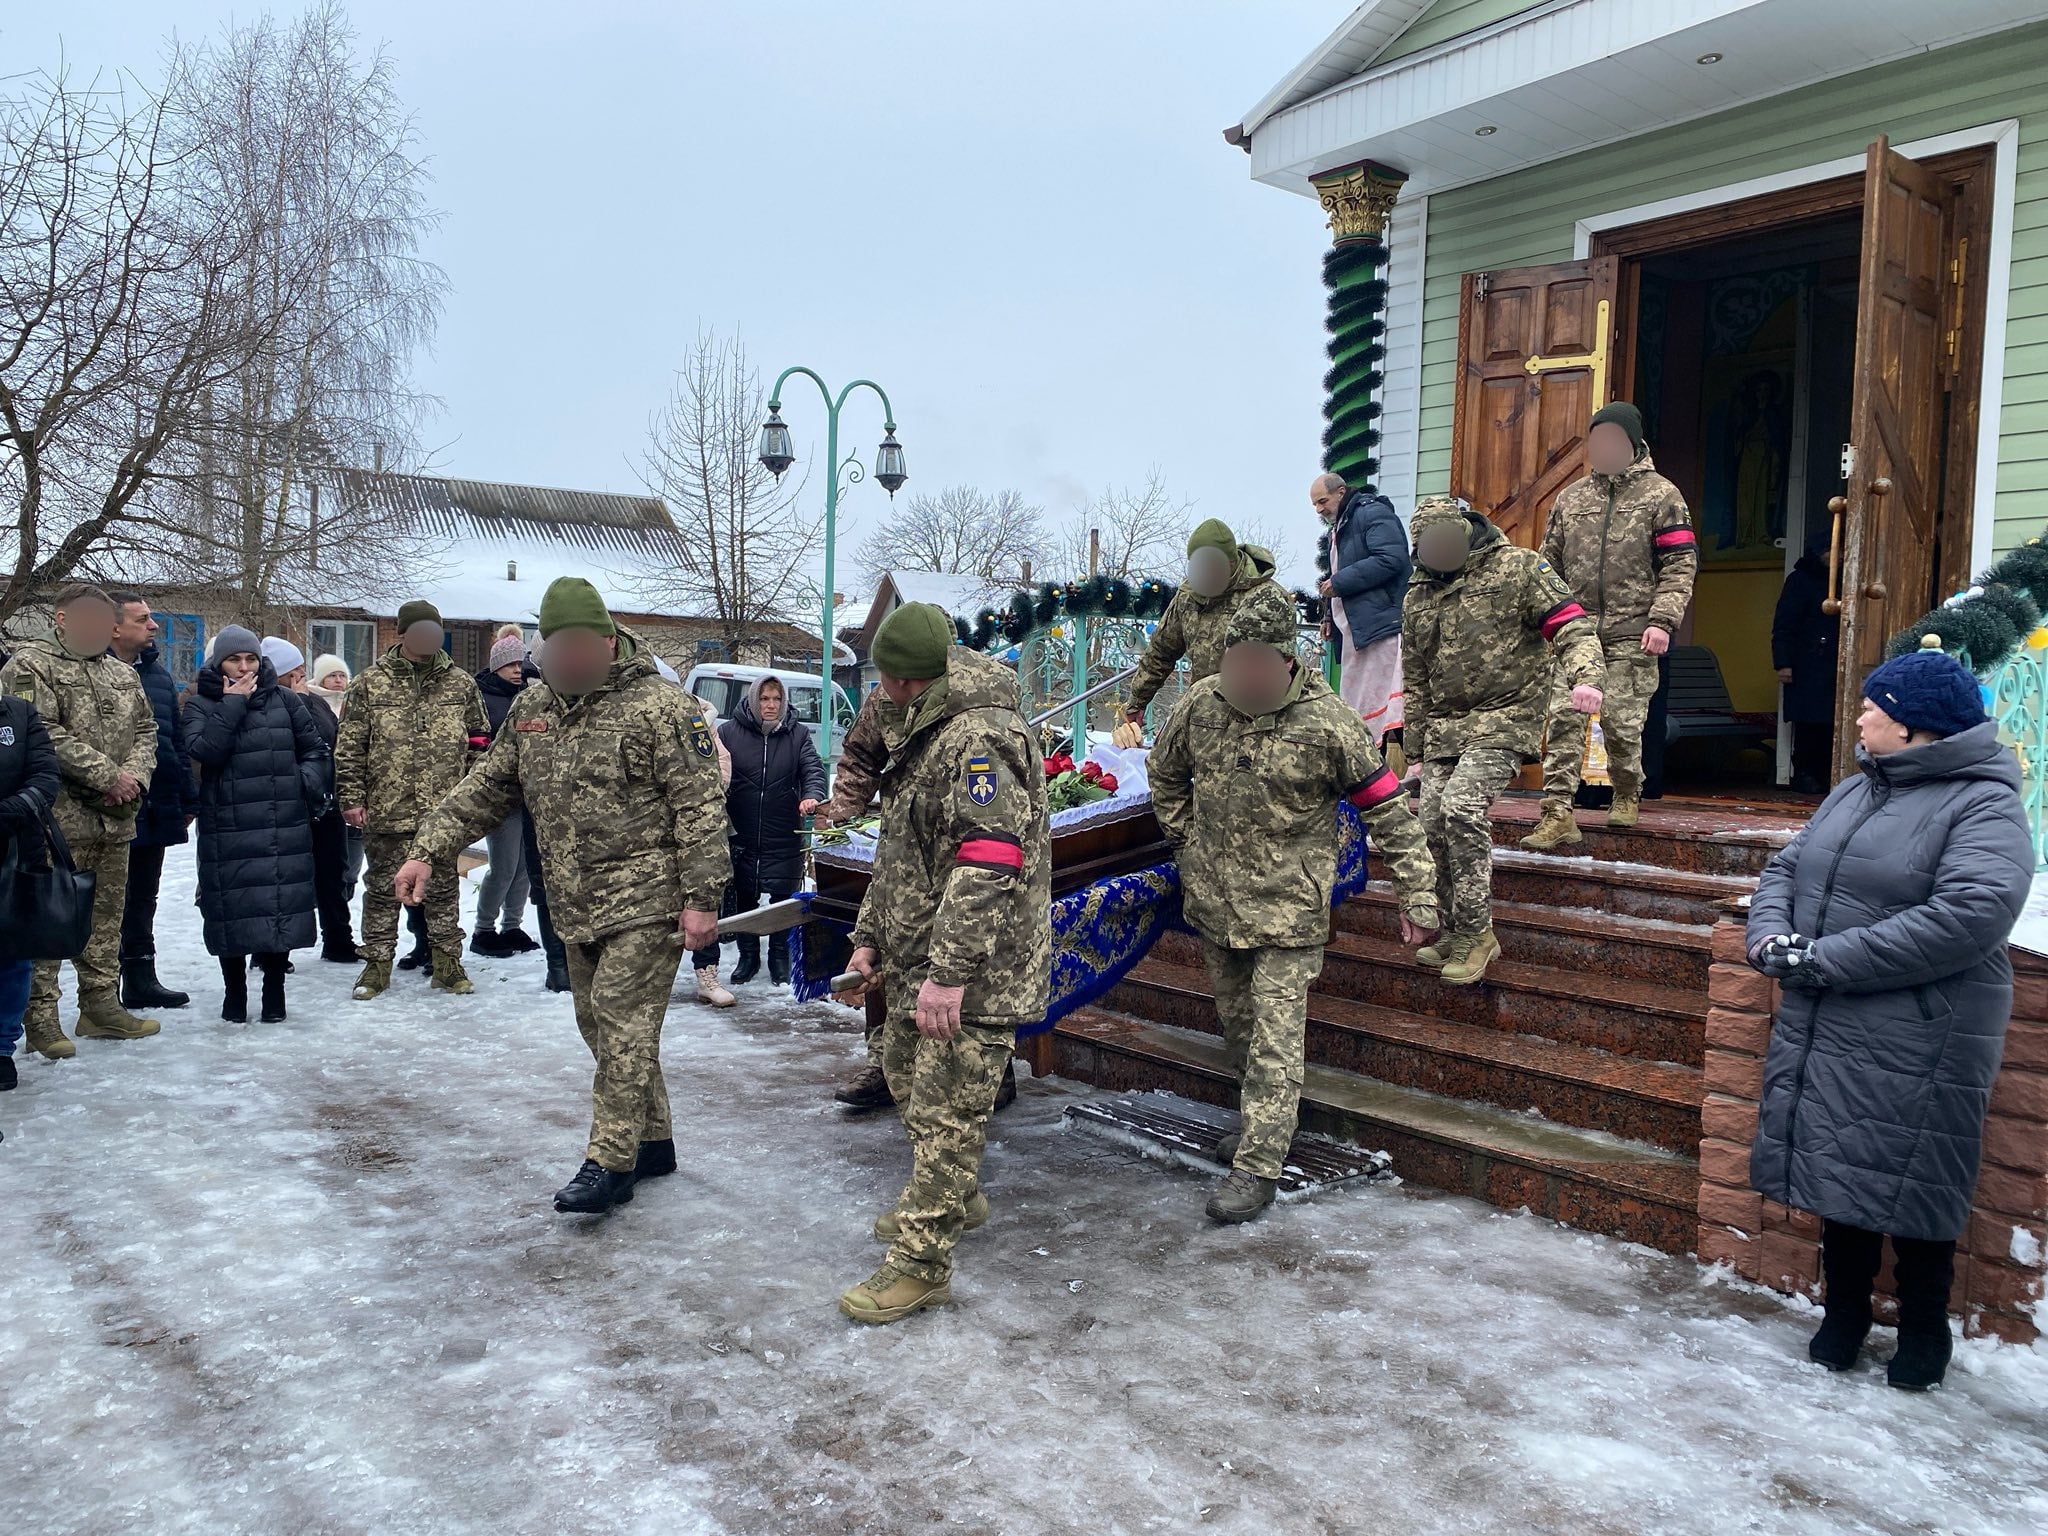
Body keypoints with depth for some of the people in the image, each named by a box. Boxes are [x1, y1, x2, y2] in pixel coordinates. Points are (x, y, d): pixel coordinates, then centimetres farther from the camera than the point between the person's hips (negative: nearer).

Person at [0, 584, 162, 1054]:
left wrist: (135, 774, -3)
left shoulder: (122, 673, 17)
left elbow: (145, 728, 17)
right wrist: (107, 774, -16)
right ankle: (41, 1018, 3)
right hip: (60, 817, -7)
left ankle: (100, 1006, 23)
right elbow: (43, 733, -15)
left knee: (106, 915, 13)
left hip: (116, 818, 7)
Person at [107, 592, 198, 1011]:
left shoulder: (157, 672, 13)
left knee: (143, 898, 16)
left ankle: (141, 980, 25)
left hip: (154, 813, 7)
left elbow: (176, 740, 17)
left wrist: (187, 799, 15)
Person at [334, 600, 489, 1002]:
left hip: (444, 810, 1)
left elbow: (478, 744, 9)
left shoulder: (460, 684, 5)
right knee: (383, 889, 9)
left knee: (444, 889, 10)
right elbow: (349, 747, 0)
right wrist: (352, 798, -5)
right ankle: (377, 963, 20)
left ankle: (447, 961, 20)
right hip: (386, 811, -1)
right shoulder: (370, 684, 0)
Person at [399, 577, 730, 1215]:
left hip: (645, 901, -7)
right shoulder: (531, 709, 10)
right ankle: (652, 1141, 27)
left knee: (623, 1026, -7)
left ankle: (610, 1162, 0)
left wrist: (701, 897, -18)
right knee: (600, 1025, 14)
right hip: (576, 906, 8)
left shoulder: (659, 706, -11)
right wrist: (429, 851, 6)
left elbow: (699, 805, -14)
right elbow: (485, 789, 16)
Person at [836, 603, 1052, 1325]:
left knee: (946, 1112, -3)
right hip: (916, 964, 11)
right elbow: (898, 851, 22)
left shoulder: (981, 736, -21)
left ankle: (921, 1263, 9)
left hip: (975, 974, -11)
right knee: (907, 1074, 23)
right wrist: (869, 938, 20)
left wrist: (950, 974, -29)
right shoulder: (927, 732, 15)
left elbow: (987, 865, -28)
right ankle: (955, 1201, 43)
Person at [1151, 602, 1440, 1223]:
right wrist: (1186, 843, 12)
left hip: (1288, 906, -5)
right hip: (1213, 898, 5)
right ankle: (1263, 1122, 39)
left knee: (1276, 1033, -5)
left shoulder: (1329, 722, -15)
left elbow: (1388, 810, -9)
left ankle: (1259, 1165, 1)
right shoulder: (1200, 704, -4)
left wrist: (1419, 897, -10)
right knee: (1235, 1019, 18)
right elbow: (1164, 773, 16)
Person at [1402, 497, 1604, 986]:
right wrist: (1414, 754, 19)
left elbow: (1572, 625, -5)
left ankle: (1475, 932, -13)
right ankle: (1457, 934, 15)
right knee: (1435, 826, -2)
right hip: (1442, 731, 6)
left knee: (1462, 807, -24)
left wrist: (1584, 677, -25)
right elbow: (1416, 684, 21)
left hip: (1504, 721, -6)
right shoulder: (1419, 597, 17)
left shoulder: (1517, 568, 2)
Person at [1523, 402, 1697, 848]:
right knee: (1564, 717, -8)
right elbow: (1550, 563, 20)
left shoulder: (1660, 495, 4)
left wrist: (1663, 620, -12)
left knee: (1621, 720, -2)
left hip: (1631, 633, -3)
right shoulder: (1571, 497, 16)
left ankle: (1627, 797, 24)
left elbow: (1680, 564, -1)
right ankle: (1558, 813, -7)